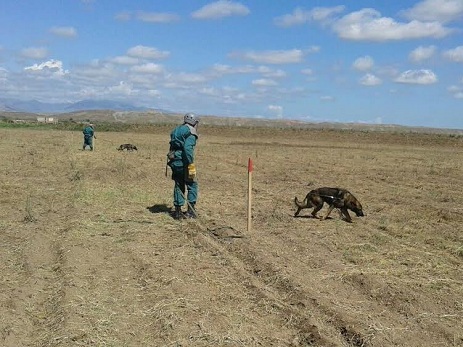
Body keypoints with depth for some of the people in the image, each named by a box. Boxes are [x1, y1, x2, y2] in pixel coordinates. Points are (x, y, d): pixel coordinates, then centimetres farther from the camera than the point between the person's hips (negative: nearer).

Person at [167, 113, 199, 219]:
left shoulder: (176, 130, 17)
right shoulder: (190, 133, -10)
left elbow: (172, 147, 17)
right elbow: (187, 149, -23)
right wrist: (190, 164, -22)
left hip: (174, 162, 8)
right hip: (183, 162, -8)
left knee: (179, 186, 13)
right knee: (192, 185, 5)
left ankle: (178, 211, 13)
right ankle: (191, 210, 2)